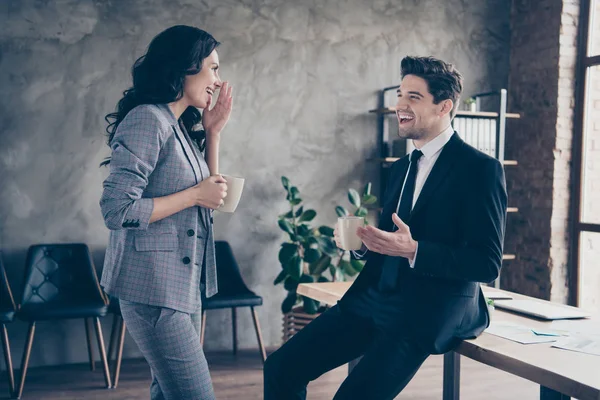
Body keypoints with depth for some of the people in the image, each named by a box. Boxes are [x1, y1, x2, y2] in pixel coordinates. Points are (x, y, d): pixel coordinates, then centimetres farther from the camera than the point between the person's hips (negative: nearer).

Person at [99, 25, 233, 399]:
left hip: (182, 282, 9)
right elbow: (117, 210, -22)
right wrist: (195, 195, -15)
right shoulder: (147, 119, -15)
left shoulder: (179, 126, 13)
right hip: (153, 285, -9)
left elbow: (210, 195, 14)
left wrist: (213, 132, 8)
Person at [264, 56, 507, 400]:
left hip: (430, 312, -7)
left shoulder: (481, 169, -7)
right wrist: (361, 241, 1)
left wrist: (413, 250, -23)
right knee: (281, 368, -3)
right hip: (375, 297, 7)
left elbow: (488, 264, -12)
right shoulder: (403, 167, 16)